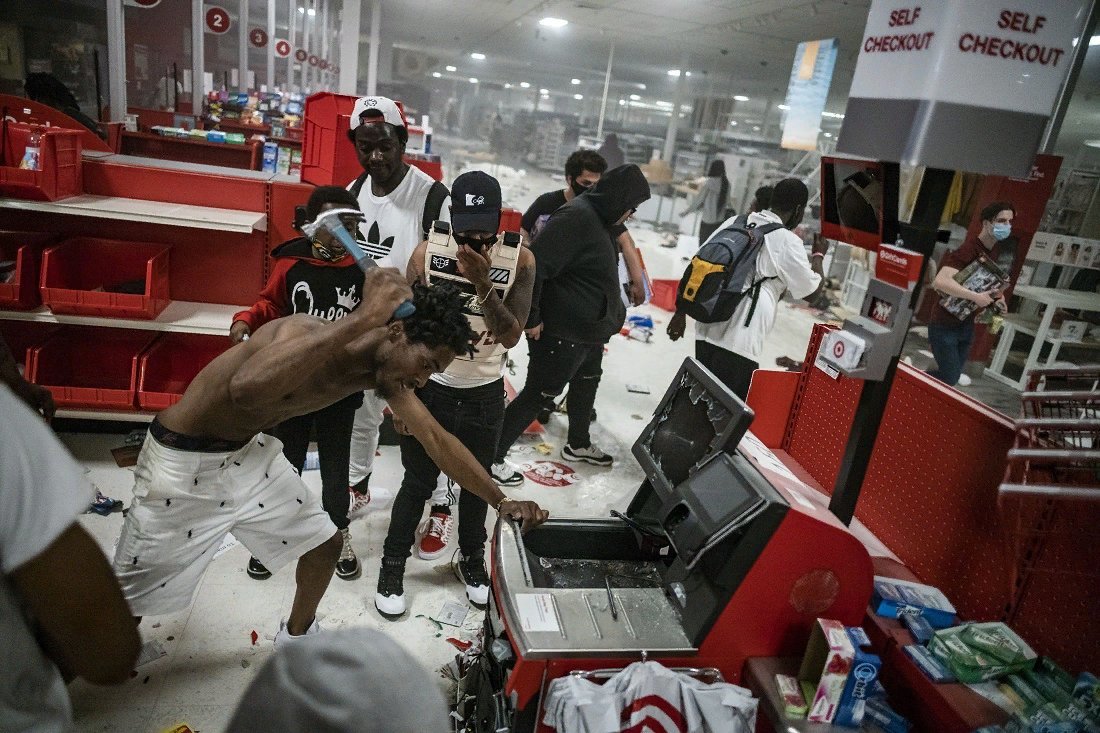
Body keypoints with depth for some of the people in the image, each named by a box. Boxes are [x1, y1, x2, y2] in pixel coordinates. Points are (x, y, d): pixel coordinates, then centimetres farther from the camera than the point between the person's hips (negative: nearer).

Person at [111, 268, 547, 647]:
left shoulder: (384, 373, -10)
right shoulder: (309, 335, -33)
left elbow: (436, 439, -4)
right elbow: (245, 390, -54)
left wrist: (500, 500, -7)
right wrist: (364, 318, -54)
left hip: (249, 451, 7)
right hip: (184, 460, -7)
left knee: (324, 544, 12)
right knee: (134, 593, 6)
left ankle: (297, 635, 39)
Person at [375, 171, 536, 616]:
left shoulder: (520, 261, -12)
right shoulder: (427, 254, -13)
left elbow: (510, 336, -18)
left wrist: (482, 284, -32)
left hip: (485, 395, 1)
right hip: (431, 388, -1)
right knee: (418, 483, 10)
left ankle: (472, 559, 41)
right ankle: (392, 567, 31)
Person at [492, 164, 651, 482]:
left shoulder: (598, 218, 8)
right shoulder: (576, 217, -24)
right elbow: (535, 263, -29)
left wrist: (609, 316, 17)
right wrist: (531, 318, -23)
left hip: (589, 330, 10)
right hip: (561, 332, -10)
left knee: (588, 382, 25)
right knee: (539, 393, -1)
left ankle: (578, 445, 47)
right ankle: (491, 456, 13)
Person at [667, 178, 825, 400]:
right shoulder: (787, 242, -6)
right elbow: (812, 291, 3)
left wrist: (680, 313, 16)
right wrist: (818, 254, 20)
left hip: (707, 331, 7)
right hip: (739, 342, -7)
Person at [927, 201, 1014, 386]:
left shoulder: (996, 251, 5)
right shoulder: (968, 250, -23)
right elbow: (940, 282, -38)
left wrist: (998, 296, 2)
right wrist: (976, 297, -35)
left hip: (966, 325, 9)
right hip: (944, 325, -9)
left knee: (953, 376, 15)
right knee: (949, 378, -5)